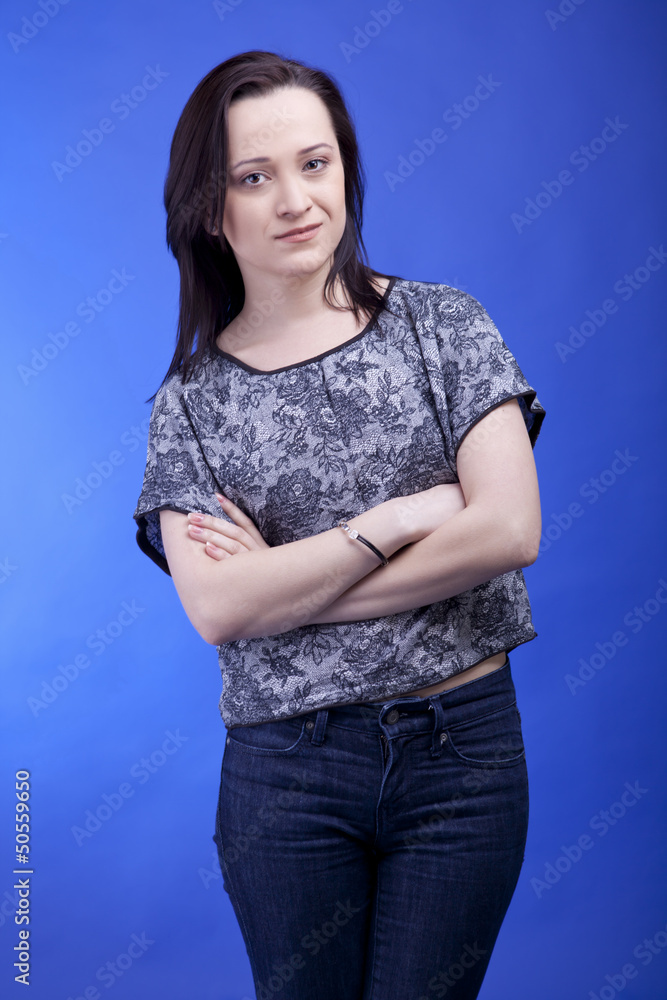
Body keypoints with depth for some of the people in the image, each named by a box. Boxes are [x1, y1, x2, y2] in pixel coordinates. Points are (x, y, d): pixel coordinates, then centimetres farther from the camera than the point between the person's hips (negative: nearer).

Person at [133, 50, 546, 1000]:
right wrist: (403, 517, -17)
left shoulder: (444, 322, -1)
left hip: (464, 747, 0)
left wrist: (284, 587, -12)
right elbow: (215, 606, -12)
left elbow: (510, 530, -13)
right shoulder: (191, 396, 0)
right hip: (286, 773, 0)